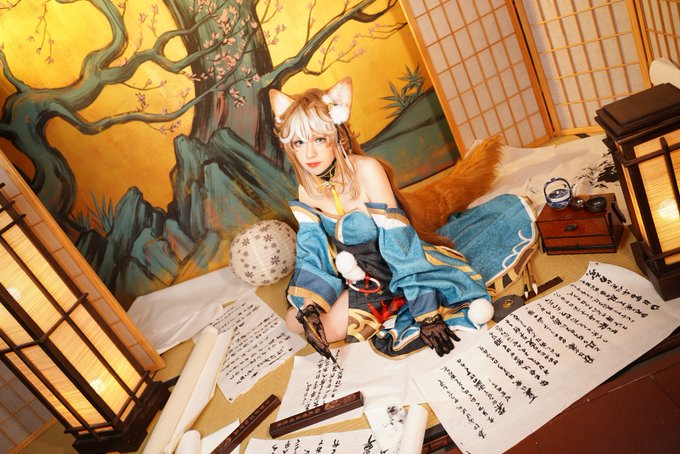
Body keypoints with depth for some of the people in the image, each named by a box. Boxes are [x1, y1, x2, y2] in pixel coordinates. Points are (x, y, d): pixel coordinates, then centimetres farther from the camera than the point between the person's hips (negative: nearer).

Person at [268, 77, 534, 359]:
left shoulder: (366, 170, -27)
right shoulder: (307, 188, -8)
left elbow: (399, 244, -27)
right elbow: (311, 253, -2)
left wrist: (426, 315, -26)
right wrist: (308, 312, -13)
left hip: (391, 274, -6)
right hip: (358, 279, 6)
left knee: (328, 328, -19)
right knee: (294, 321, 3)